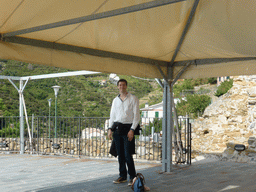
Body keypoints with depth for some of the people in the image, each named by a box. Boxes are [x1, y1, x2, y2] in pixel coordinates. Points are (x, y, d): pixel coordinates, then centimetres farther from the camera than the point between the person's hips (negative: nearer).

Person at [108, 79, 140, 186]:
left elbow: (136, 116, -2)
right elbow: (112, 115, 19)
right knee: (120, 154, 6)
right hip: (117, 128, 5)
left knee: (127, 155, -9)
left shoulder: (133, 99, 2)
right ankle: (122, 176, 14)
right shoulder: (115, 100, 16)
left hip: (128, 128, -4)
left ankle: (132, 177, 2)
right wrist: (110, 128, 7)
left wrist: (132, 130, -11)